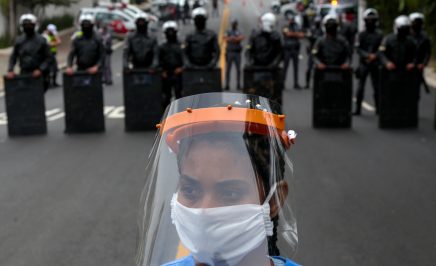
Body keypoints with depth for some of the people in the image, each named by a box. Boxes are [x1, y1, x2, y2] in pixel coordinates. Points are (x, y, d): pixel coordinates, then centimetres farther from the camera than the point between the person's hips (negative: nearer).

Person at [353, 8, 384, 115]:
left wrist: (375, 56, -15)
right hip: (364, 63, 0)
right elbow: (359, 49, 0)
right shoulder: (362, 34, 6)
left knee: (376, 86, 3)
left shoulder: (379, 34, 5)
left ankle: (378, 108, 10)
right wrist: (367, 55, -15)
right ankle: (358, 108, 2)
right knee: (360, 86, -2)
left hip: (375, 64, 0)